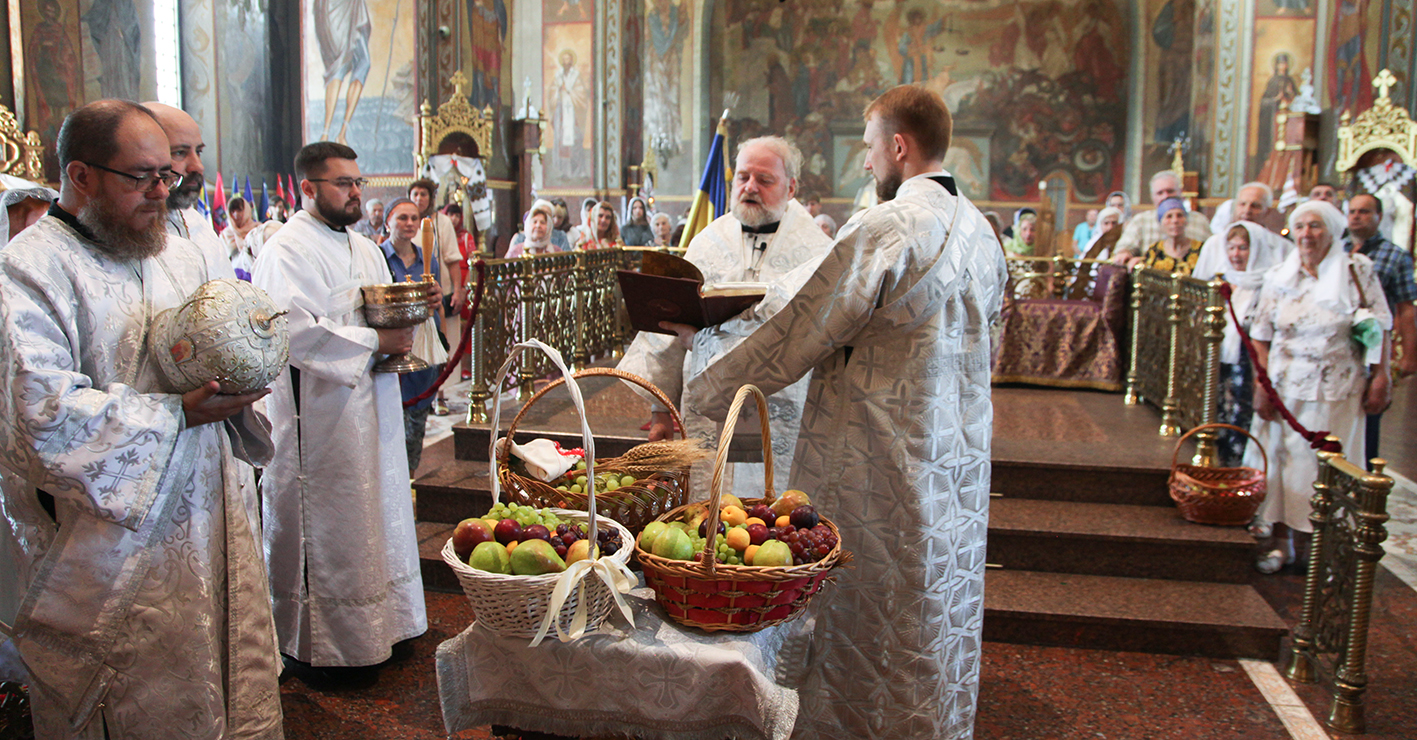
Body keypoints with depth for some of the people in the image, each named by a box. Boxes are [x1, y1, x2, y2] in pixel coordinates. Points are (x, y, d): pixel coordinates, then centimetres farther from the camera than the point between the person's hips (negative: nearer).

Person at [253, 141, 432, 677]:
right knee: (322, 524, -2)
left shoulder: (365, 249, 17)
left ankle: (380, 621, 28)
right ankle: (311, 642, 11)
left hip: (371, 403, 9)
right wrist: (374, 342, -19)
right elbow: (298, 332, -23)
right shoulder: (286, 251, -12)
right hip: (319, 410, -9)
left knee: (378, 508, 14)